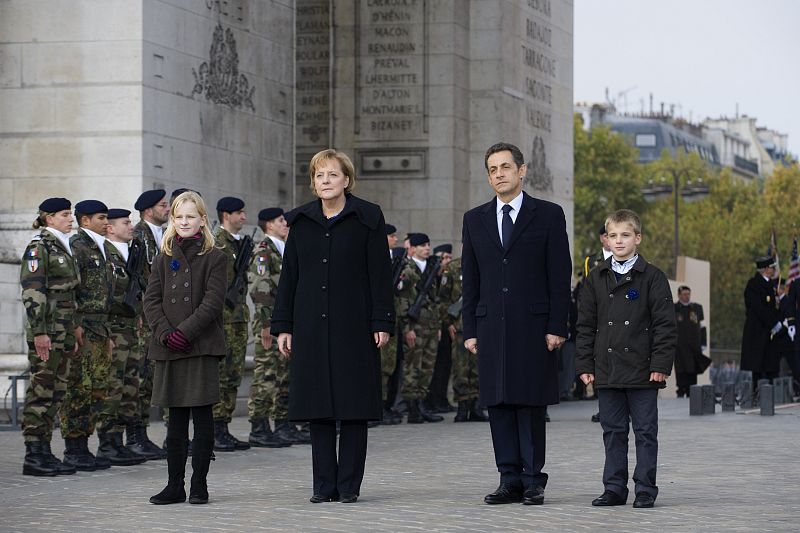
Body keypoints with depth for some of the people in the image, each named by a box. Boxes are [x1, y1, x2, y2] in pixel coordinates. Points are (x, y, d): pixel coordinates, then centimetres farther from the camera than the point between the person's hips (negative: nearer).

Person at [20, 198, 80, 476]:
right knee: (40, 391, -7)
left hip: (63, 332, 9)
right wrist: (40, 332, -21)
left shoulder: (63, 247, 18)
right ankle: (33, 456, -6)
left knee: (56, 392, 9)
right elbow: (32, 292, -16)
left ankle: (45, 452, 13)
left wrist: (72, 334, 21)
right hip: (46, 332, -9)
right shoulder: (39, 247, -9)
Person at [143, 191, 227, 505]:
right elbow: (151, 299, 6)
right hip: (170, 348, 4)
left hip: (202, 346, -4)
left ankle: (199, 484, 5)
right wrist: (165, 332, -9)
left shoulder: (214, 258, 0)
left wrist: (185, 331, -16)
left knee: (202, 415, -2)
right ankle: (175, 485, 11)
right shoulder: (164, 258, 12)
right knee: (176, 418, 7)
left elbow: (213, 301, -9)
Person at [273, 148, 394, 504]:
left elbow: (380, 273, -3)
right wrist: (283, 326, 6)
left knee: (353, 406, -1)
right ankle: (324, 485, 9)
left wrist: (382, 323, -9)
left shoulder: (367, 217, 0)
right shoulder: (301, 221, 9)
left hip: (354, 327, -3)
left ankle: (349, 485, 4)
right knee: (318, 407, 4)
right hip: (311, 327, 3)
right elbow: (289, 275, 10)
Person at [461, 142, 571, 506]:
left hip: (533, 327, -3)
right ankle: (510, 480, 7)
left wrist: (557, 326, -7)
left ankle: (533, 480, 1)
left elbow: (559, 275, 0)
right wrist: (469, 330, 7)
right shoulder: (475, 220, 14)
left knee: (531, 404, -4)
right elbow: (470, 281, 13)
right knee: (498, 404, 2)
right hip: (491, 327, 3)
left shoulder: (548, 215, 4)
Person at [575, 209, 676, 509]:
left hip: (642, 371, -3)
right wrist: (585, 365, 4)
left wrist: (661, 364, -11)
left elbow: (665, 324, -4)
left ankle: (645, 489, 8)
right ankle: (614, 489, 14)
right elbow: (585, 325, 10)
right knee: (613, 431, 8)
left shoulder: (652, 277, -1)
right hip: (606, 370, 3)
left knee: (645, 431, 2)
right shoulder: (597, 279, 9)